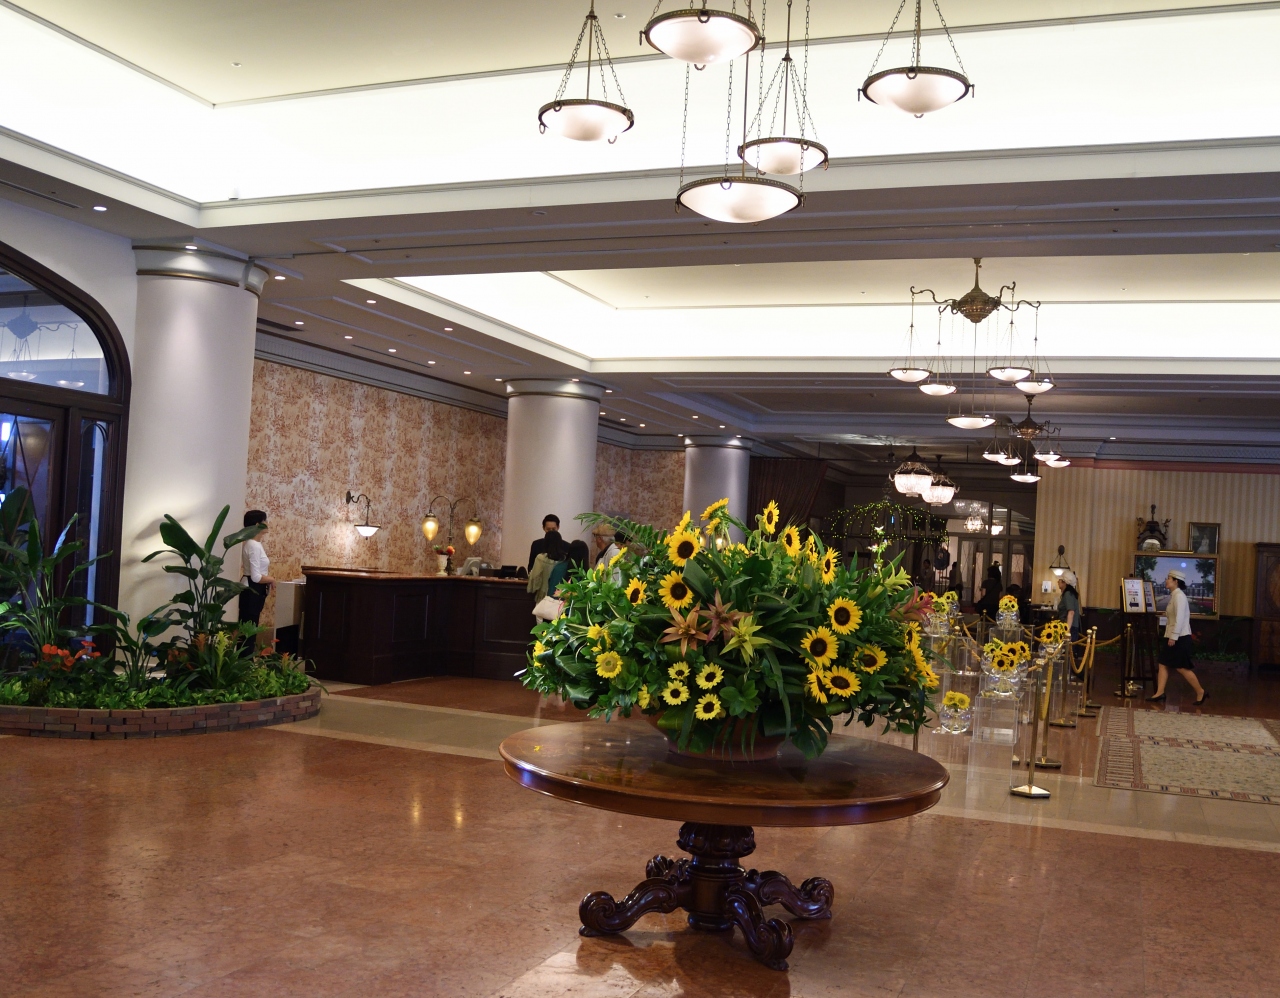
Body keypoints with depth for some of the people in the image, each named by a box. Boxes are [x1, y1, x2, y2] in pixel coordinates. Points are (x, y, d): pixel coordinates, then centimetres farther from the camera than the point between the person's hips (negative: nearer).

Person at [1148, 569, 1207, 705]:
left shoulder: (1179, 596, -14)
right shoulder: (1174, 596, 14)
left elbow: (1179, 618, -21)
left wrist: (1173, 637, -23)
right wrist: (1170, 636, 16)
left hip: (1179, 637, -10)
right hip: (1172, 636, 10)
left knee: (1181, 668, -5)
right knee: (1163, 664, 6)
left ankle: (1200, 692, 6)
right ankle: (1159, 693, 5)